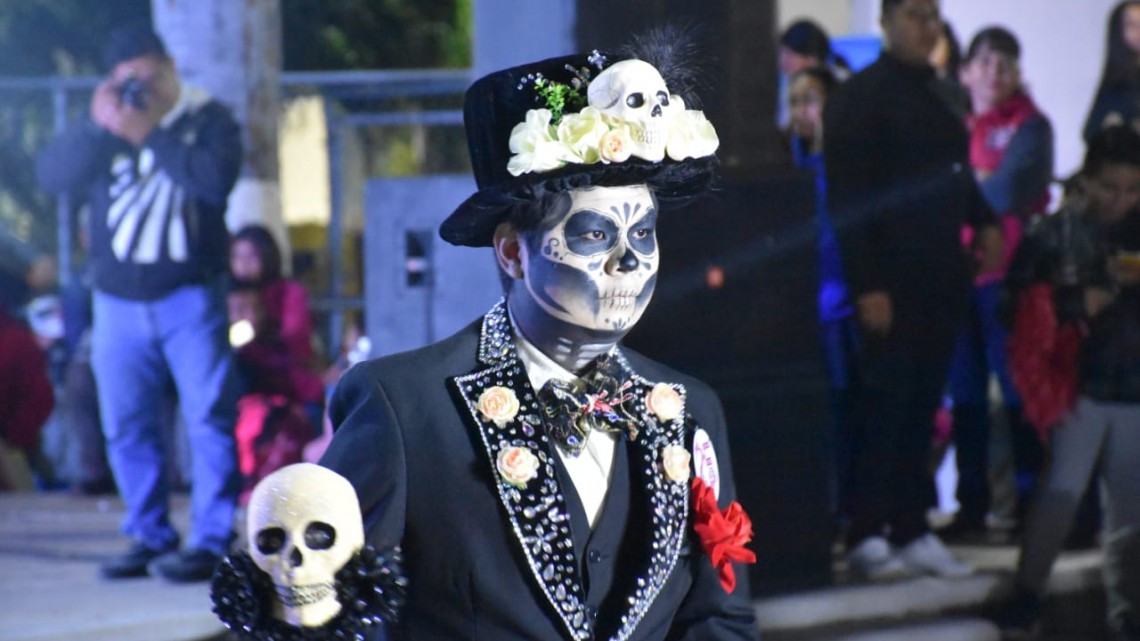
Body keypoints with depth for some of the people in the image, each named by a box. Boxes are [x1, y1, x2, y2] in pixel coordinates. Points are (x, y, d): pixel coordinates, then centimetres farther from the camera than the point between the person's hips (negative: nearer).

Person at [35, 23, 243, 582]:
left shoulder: (208, 119, 1)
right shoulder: (102, 126, 11)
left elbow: (216, 178, -18)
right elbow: (53, 174, -4)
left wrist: (149, 136, -17)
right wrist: (101, 128, -17)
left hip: (189, 298, -4)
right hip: (119, 301, 4)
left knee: (209, 417, -9)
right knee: (126, 428, 5)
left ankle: (211, 540, -7)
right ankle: (150, 536, 14)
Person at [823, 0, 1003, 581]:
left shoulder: (937, 95, 17)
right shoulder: (862, 96, -8)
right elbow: (847, 199, -13)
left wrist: (983, 222, 7)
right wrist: (867, 285, -18)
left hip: (940, 280, 7)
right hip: (892, 284, -7)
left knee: (921, 407, 8)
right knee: (882, 407, -5)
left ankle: (911, 530, 13)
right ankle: (866, 536, 0)